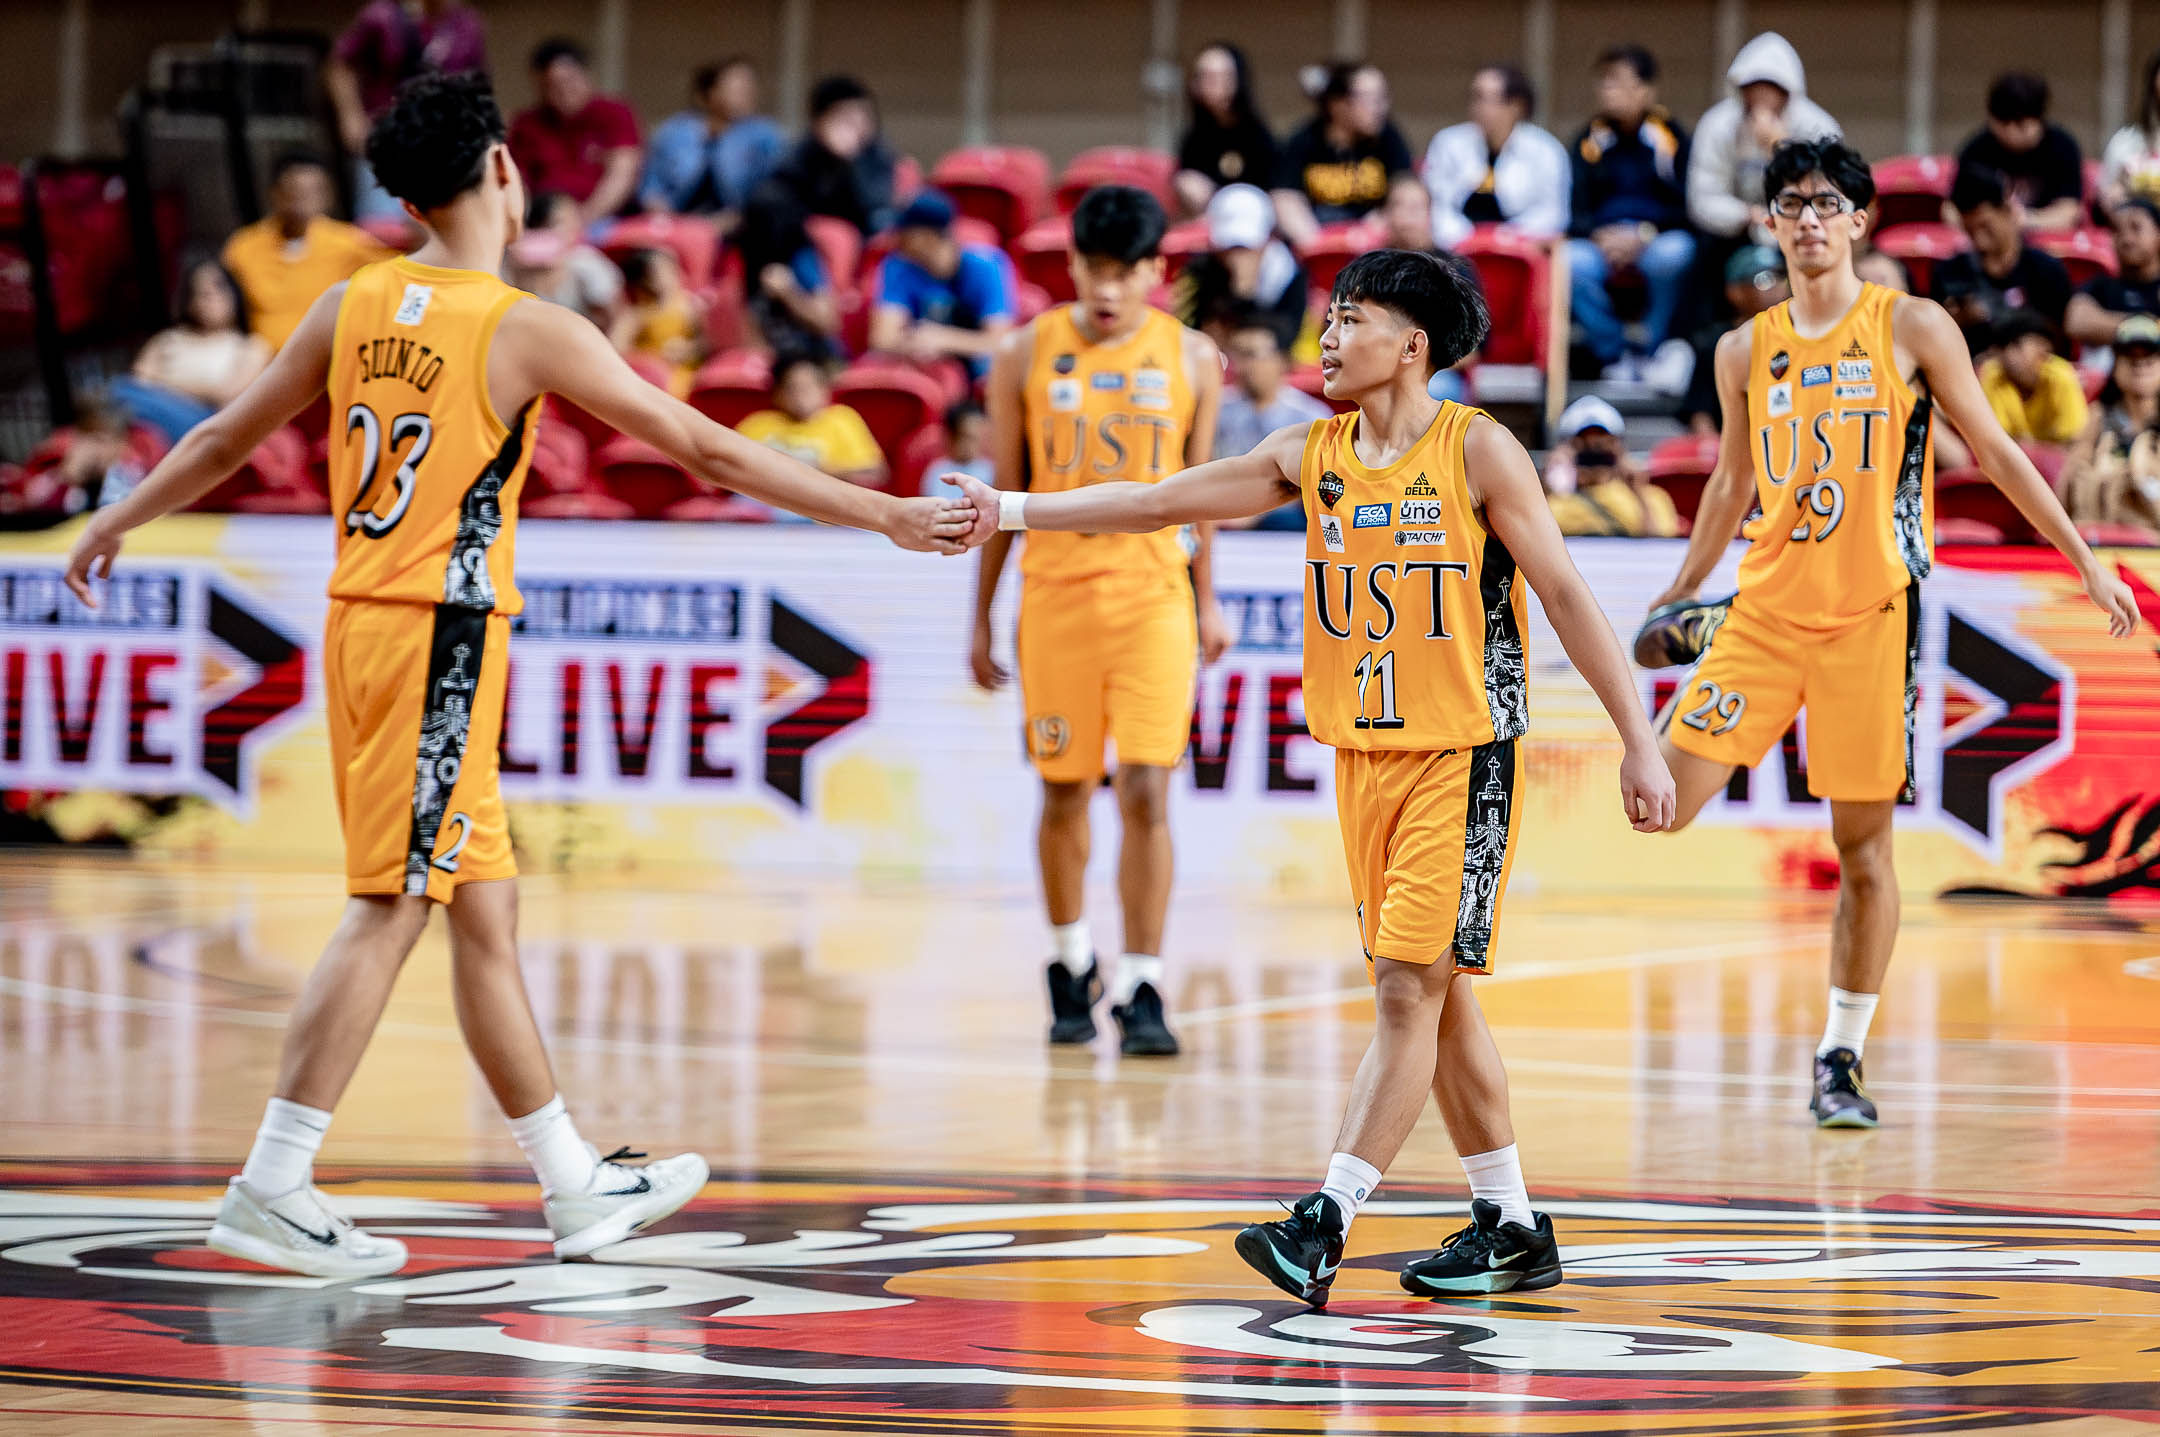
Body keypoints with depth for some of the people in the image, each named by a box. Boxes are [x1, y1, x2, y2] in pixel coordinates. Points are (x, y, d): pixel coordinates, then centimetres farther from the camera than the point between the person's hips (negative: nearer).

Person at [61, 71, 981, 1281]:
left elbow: (227, 439, 16)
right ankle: (274, 1188, -7)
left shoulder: (355, 307, 6)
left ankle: (578, 1186, 19)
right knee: (390, 909, -5)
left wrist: (118, 522, 33)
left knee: (484, 908, 12)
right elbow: (708, 451, -9)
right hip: (443, 636, -7)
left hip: (360, 626, 7)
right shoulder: (528, 330, -11)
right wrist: (884, 515, -3)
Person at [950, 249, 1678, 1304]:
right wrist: (1011, 512, 0)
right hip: (1363, 752, 6)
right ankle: (1511, 1230, 18)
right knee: (1435, 994, 10)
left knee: (1410, 988, -10)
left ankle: (1324, 1225, -16)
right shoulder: (1311, 456, 7)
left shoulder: (1476, 452, -9)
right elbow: (1156, 504, 7)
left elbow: (1566, 594, -8)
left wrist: (1638, 741, -10)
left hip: (1463, 754, -6)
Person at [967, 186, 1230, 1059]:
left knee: (1145, 792, -9)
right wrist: (980, 617, 7)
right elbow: (1004, 492, 6)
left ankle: (1141, 990, -6)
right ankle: (1070, 965, 28)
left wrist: (1208, 602, 9)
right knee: (1063, 792, 8)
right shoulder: (1027, 356, 1)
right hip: (1055, 591, 1)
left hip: (1153, 593, -1)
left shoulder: (1192, 360, 2)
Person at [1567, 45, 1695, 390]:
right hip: (1601, 241, 2)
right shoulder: (1591, 138, 9)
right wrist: (1599, 234, -15)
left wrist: (1645, 234, -17)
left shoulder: (1670, 136, 2)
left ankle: (1659, 351, -16)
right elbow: (1577, 211, 7)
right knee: (1573, 263, -32)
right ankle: (1615, 356, -22)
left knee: (1674, 254, -37)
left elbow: (1690, 207, -3)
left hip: (1659, 237, -2)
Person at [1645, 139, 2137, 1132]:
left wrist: (2086, 562, 4)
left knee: (1863, 844, 1)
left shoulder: (1912, 330, -1)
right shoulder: (1747, 351, 8)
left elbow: (1994, 452, 5)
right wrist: (1680, 593, 23)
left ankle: (1842, 1060, 10)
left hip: (1871, 617, -2)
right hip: (1765, 609, 3)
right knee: (1664, 805, -10)